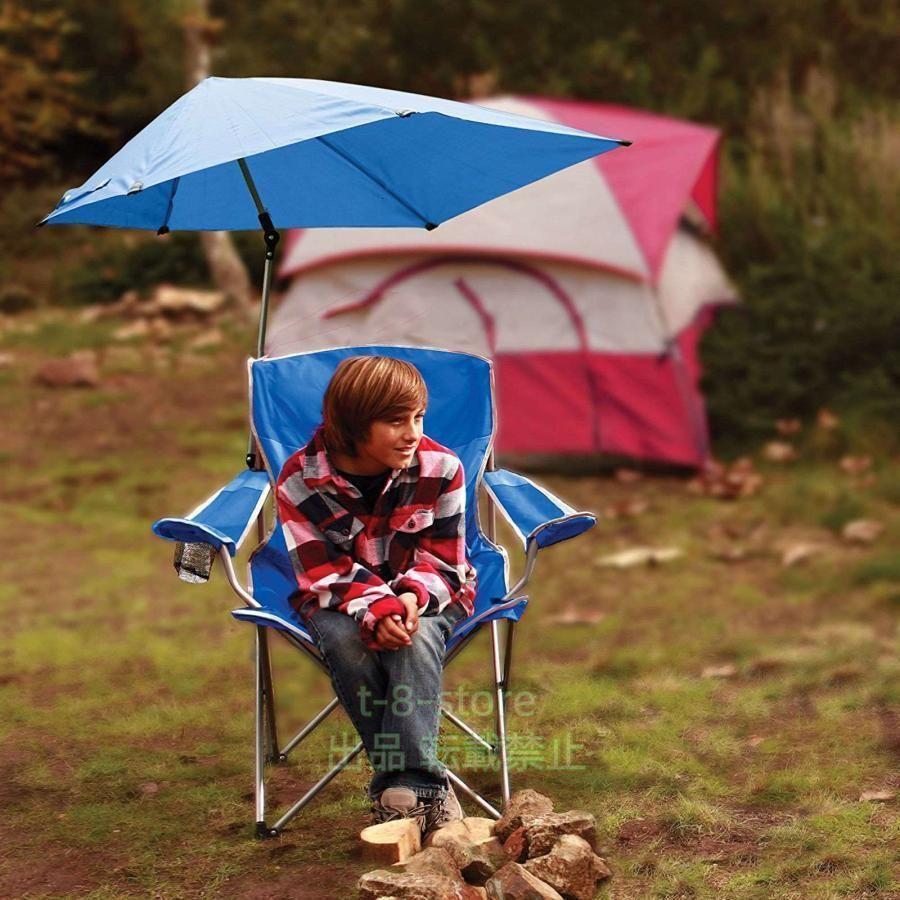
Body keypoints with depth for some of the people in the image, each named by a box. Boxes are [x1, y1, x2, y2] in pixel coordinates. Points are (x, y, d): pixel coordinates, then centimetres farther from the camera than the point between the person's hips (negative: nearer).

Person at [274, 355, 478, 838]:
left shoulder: (441, 469, -14)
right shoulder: (300, 480, -16)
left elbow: (443, 560, -9)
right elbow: (324, 572, -15)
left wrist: (412, 597, -32)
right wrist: (375, 609, -35)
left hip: (425, 594, 0)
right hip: (340, 600, 0)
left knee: (417, 639, -35)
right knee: (346, 643, -34)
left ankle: (407, 783, -36)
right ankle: (426, 782, -29)